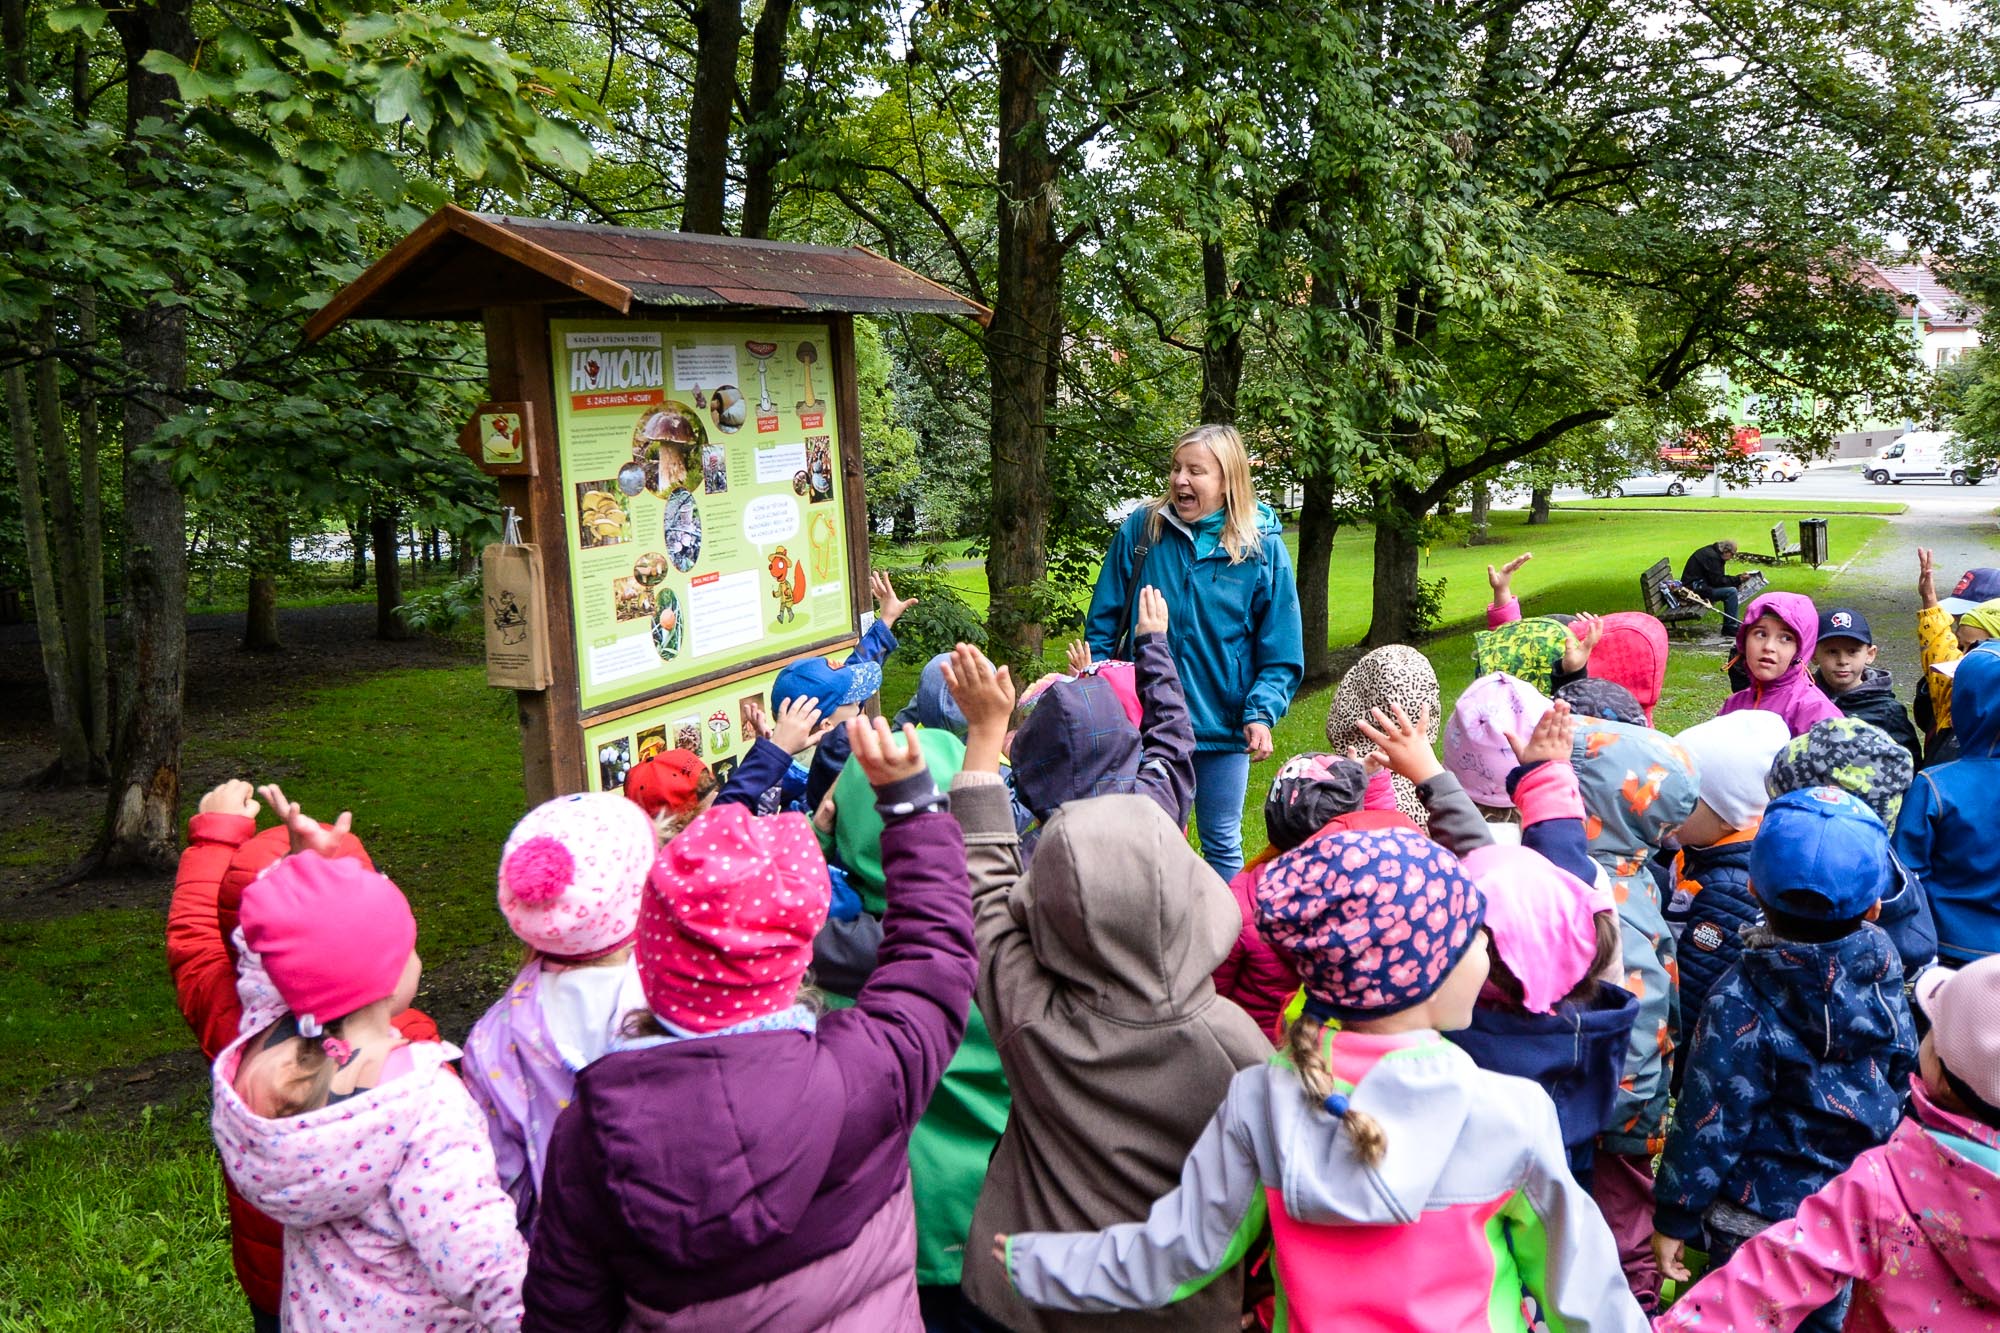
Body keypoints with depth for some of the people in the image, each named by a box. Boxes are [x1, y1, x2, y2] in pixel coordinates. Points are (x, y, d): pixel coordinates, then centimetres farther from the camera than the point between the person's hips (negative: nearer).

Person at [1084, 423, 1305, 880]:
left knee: (1223, 845, 14)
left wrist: (1261, 713, -15)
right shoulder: (1139, 530, -3)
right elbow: (1103, 624, 3)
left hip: (1222, 726, -1)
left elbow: (1282, 653, -4)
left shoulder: (1262, 547, -6)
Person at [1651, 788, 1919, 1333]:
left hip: (1760, 1212, -5)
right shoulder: (1884, 975, -10)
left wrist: (1674, 1217, -8)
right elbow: (1902, 1076, 5)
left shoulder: (1742, 1001, -25)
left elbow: (1710, 1120, -19)